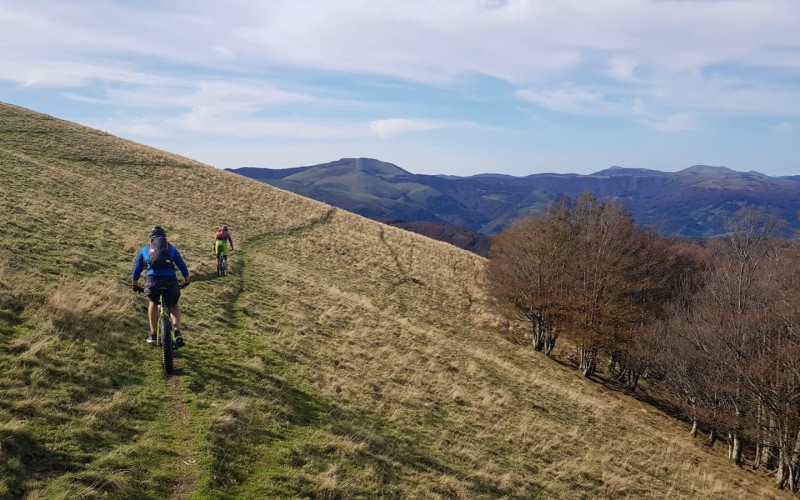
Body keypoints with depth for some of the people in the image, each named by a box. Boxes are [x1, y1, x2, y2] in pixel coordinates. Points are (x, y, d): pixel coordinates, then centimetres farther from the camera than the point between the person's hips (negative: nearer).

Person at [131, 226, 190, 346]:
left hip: (152, 280, 0)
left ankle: (153, 334, 25)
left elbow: (137, 268, 33)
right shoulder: (171, 248, 26)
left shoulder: (145, 249, 27)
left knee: (153, 302, 30)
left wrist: (135, 285, 47)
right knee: (174, 305, 24)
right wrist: (186, 281, 42)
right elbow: (182, 266, 27)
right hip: (170, 280, 0)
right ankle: (177, 333, 2)